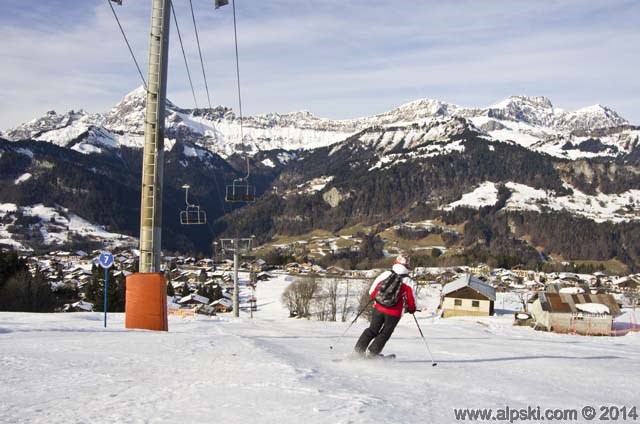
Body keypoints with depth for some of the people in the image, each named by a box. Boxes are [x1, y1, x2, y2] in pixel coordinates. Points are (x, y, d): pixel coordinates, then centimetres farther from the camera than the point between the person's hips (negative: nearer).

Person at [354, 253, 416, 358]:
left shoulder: (385, 274, -4)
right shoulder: (408, 282, -8)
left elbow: (372, 291, 2)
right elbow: (411, 300, 0)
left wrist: (375, 298, 24)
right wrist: (411, 309, 20)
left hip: (379, 309, 2)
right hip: (394, 314, -2)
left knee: (372, 330, 18)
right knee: (385, 334, 13)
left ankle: (359, 350, 14)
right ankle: (371, 353, 4)